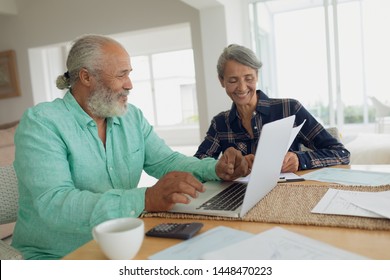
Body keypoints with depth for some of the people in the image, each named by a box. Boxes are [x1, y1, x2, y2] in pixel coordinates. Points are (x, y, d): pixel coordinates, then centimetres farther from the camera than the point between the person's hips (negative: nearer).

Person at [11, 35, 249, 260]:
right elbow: (54, 204, -27)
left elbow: (167, 161, 5)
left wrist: (216, 169, -14)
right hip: (59, 256, -3)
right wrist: (146, 199, -38)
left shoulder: (133, 117, 4)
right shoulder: (40, 123, -15)